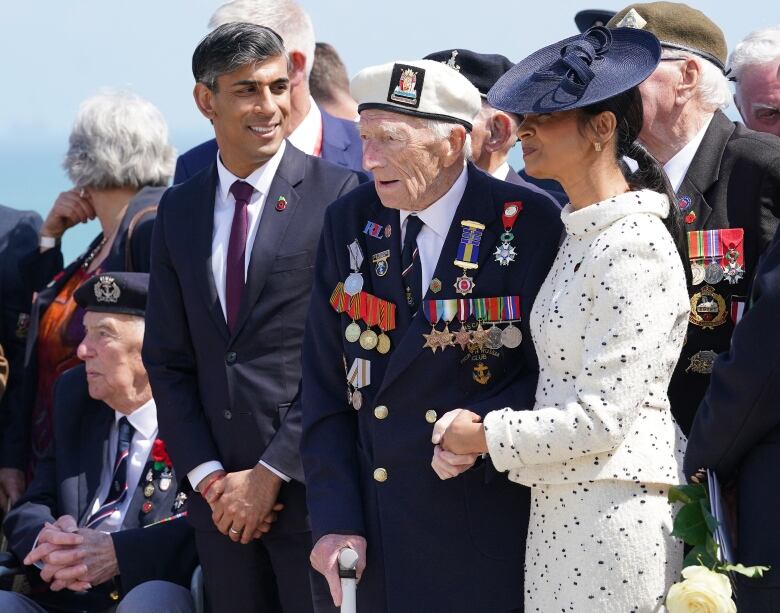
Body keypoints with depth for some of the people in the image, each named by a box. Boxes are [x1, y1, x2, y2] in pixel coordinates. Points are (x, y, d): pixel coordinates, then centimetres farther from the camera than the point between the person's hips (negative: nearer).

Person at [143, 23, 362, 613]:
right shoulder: (179, 209, 11)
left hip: (310, 481, -4)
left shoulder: (338, 194, -5)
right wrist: (208, 476, 0)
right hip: (219, 495, 5)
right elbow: (167, 359, 12)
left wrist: (270, 474, -10)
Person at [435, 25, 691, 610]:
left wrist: (485, 436, -8)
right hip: (559, 507, 9)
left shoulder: (635, 248, -15)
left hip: (614, 511, -9)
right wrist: (473, 425, 2)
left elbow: (600, 419, -18)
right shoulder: (580, 237, 13)